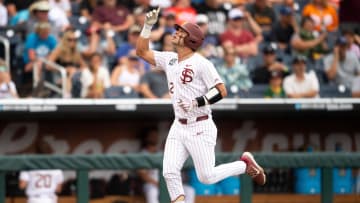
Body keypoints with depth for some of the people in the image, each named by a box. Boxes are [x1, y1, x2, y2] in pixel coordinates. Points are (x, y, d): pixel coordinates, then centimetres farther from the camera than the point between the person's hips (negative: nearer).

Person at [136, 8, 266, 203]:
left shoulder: (201, 63, -12)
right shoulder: (169, 59, 9)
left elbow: (221, 91, -15)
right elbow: (141, 51, 12)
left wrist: (196, 102, -23)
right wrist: (148, 26, 2)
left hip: (200, 128, -7)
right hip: (178, 127, 7)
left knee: (207, 176, -4)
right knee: (170, 172, -8)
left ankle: (246, 164, 19)